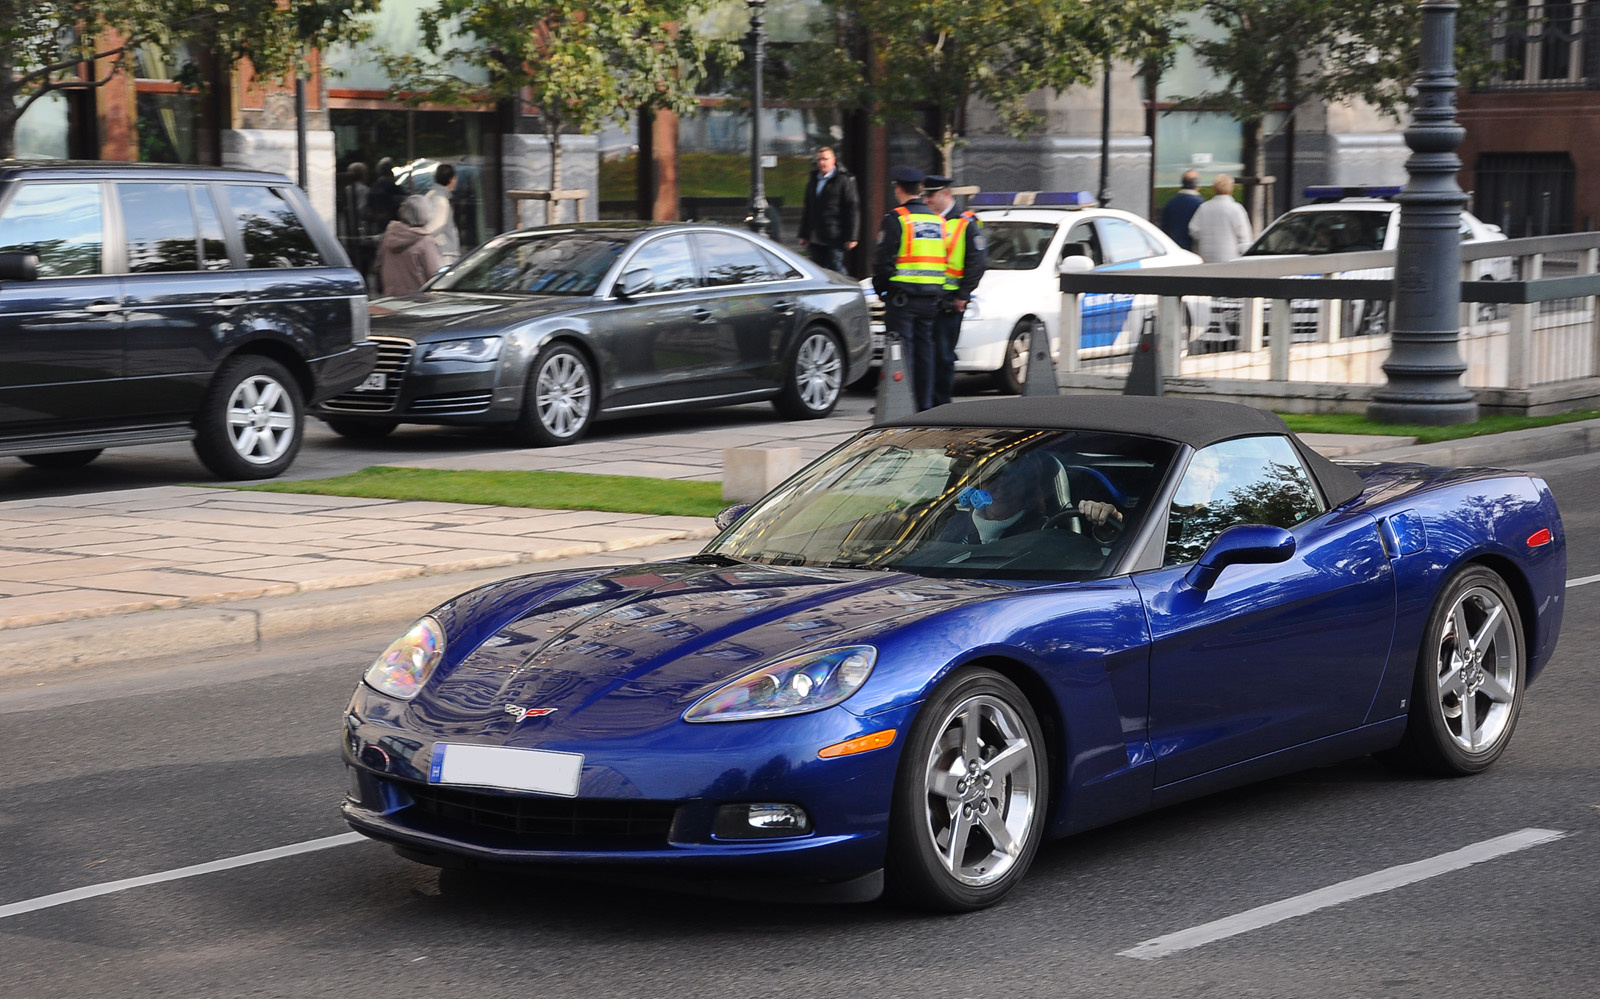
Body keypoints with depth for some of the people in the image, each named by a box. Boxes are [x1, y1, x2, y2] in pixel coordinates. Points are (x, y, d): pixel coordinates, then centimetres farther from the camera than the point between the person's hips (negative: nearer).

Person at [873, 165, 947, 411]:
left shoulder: (896, 219, -9)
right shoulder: (938, 220, 11)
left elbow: (883, 259, -11)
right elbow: (946, 260, 14)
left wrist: (880, 289, 3)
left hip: (902, 297, -6)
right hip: (931, 297, 6)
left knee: (901, 351, -4)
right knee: (924, 351, 11)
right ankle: (925, 403, 13)